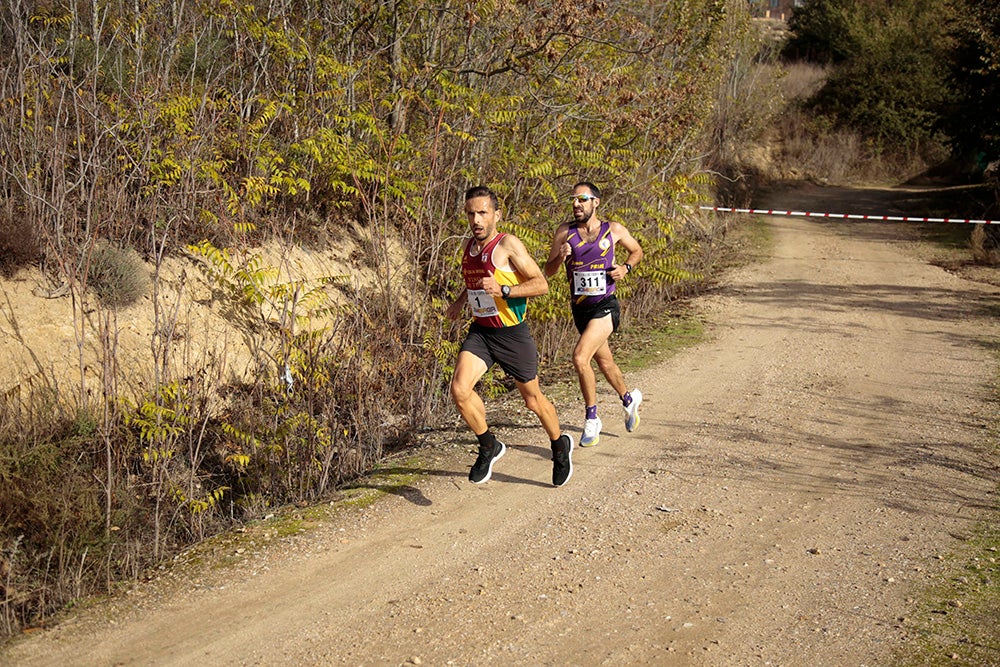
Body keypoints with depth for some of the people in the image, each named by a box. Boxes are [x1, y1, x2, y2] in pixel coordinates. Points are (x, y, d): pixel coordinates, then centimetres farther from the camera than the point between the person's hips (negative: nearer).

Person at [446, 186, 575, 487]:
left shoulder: (508, 244, -15)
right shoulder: (468, 246, 6)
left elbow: (541, 284, -17)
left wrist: (503, 291, -28)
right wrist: (460, 302, 13)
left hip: (512, 334, -5)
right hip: (479, 331, 5)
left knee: (533, 399, 12)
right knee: (459, 390, -18)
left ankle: (560, 445, 40)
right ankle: (489, 447, 3)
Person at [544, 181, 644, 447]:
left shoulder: (614, 230, -4)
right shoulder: (564, 232, -2)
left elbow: (636, 250, 15)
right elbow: (548, 271, -1)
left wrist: (625, 268, -5)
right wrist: (560, 257, -21)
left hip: (605, 308, -4)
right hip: (580, 309, 4)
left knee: (580, 357, -22)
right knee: (605, 363, 21)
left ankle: (592, 418, -8)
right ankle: (629, 398, 49)